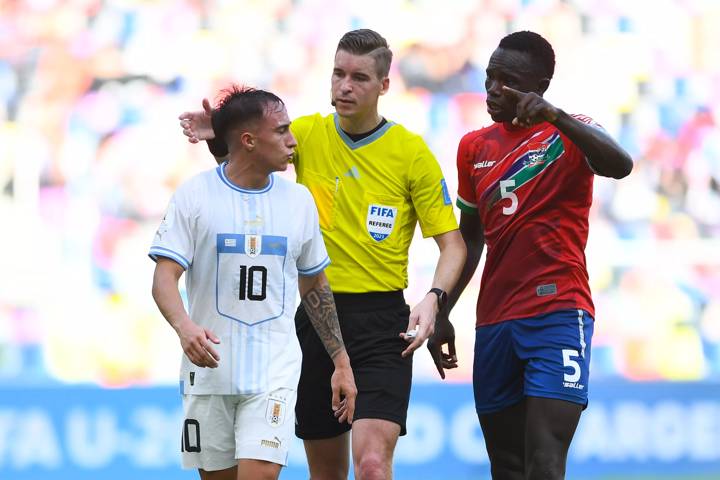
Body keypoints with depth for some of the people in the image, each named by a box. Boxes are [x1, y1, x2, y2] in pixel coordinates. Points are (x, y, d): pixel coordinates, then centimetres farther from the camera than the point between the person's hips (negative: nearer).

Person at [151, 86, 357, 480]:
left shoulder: (298, 200, 7)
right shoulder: (195, 194, -4)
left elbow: (315, 287, 17)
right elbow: (164, 277, -9)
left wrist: (341, 362, 15)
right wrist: (184, 326, -30)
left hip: (274, 372, 1)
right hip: (208, 368, -1)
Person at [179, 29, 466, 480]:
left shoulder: (412, 152, -4)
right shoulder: (308, 134, 4)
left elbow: (452, 243, -2)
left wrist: (434, 300, -20)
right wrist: (217, 138, -8)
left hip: (382, 319, -4)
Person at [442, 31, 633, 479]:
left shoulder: (568, 134, -2)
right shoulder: (475, 147, 14)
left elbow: (621, 165, -25)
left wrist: (554, 116, -36)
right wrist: (442, 314, 20)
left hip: (558, 313, -6)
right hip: (494, 321, 6)